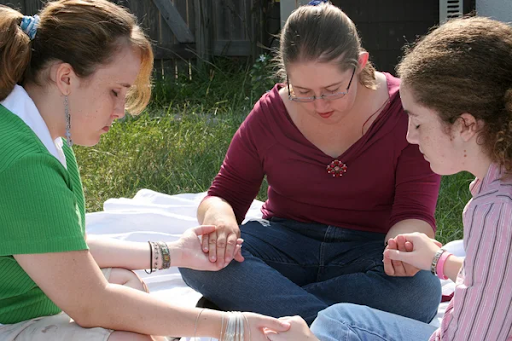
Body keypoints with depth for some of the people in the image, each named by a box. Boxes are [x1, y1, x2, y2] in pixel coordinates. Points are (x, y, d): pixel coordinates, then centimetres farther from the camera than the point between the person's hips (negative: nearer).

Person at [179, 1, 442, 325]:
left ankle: (250, 302, -26)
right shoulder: (270, 114, -3)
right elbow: (225, 195, 2)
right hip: (287, 245, 1)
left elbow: (415, 212, -12)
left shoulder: (404, 111, -10)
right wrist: (218, 215, -24)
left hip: (367, 250, -1)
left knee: (421, 291, -36)